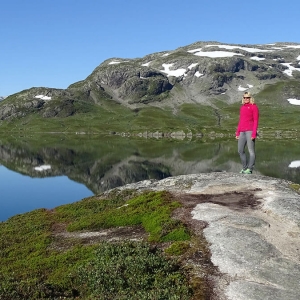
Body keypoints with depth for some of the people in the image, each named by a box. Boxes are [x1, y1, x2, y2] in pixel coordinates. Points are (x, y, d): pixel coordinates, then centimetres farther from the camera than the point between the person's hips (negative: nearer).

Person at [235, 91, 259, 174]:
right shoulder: (242, 107, 18)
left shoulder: (254, 107, -1)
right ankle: (245, 167, 18)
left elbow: (256, 121, -6)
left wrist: (254, 133, -15)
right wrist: (237, 132, 15)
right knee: (240, 151, 6)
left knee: (251, 151, -5)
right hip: (242, 132, 7)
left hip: (250, 131, -7)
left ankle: (250, 169, -2)